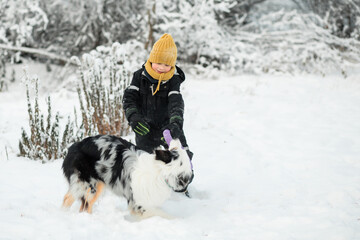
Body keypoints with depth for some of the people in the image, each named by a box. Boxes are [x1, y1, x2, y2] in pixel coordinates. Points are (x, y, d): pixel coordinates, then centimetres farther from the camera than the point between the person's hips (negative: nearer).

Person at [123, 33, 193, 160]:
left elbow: (176, 103, -22)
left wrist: (176, 123, -41)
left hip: (167, 126, -1)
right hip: (144, 129, 1)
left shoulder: (173, 80, -10)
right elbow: (128, 98, -10)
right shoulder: (140, 76, -5)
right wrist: (133, 117, -30)